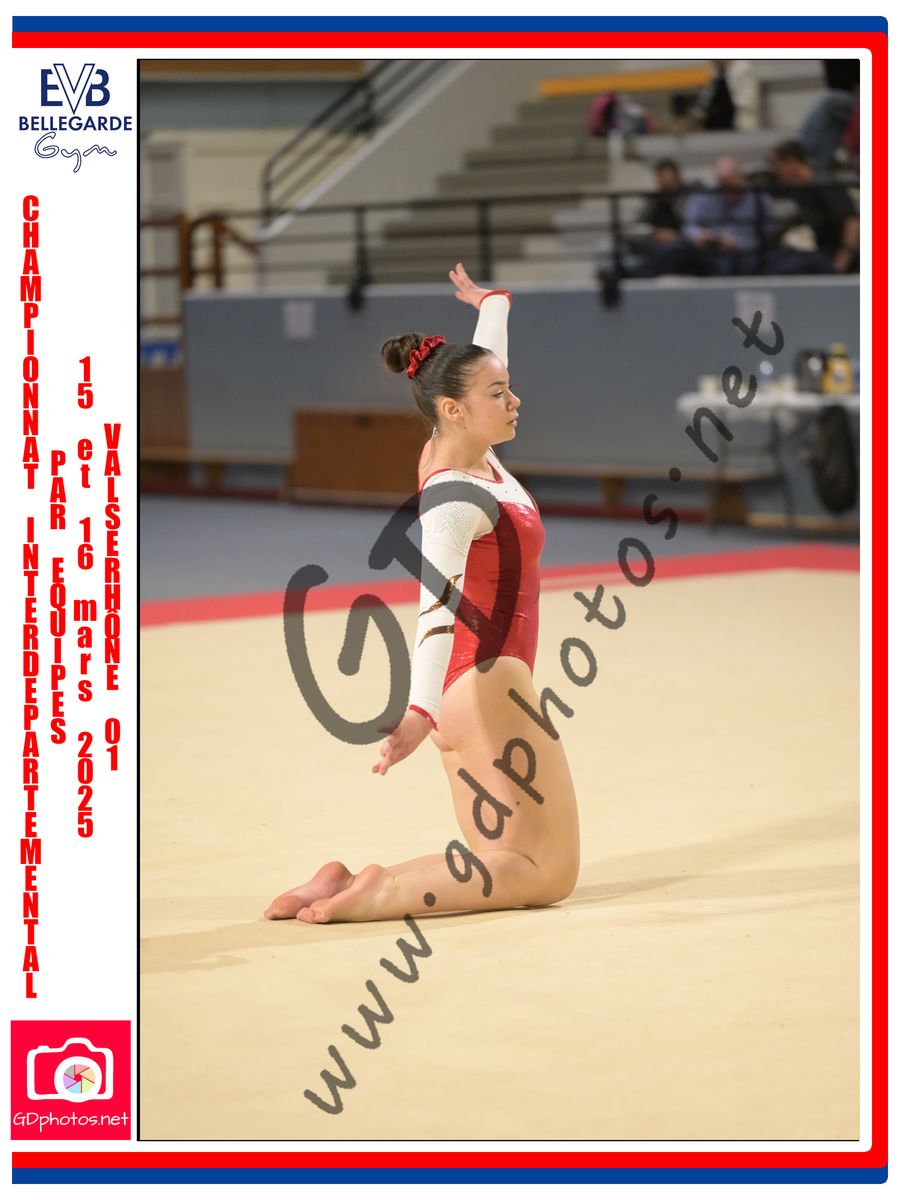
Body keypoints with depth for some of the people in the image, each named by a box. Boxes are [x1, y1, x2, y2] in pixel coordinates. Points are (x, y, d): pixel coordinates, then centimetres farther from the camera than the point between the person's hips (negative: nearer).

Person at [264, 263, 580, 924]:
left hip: (473, 693, 10)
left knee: (498, 862, 11)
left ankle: (347, 884, -5)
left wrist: (493, 299, 45)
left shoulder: (470, 453, 6)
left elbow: (484, 357, 26)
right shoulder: (454, 498, -20)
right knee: (548, 871, -7)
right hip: (487, 687, -10)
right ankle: (380, 895, -24)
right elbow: (437, 601, -36)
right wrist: (422, 710, -49)